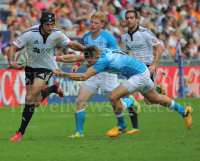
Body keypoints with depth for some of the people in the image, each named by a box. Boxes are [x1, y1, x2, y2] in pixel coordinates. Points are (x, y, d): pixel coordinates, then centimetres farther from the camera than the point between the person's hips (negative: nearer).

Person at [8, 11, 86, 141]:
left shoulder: (57, 34, -16)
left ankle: (21, 132, -9)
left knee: (30, 98, -17)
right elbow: (13, 47, -17)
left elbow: (72, 44, 2)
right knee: (36, 101, 3)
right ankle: (54, 88, 37)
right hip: (30, 66, 2)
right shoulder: (30, 33, -22)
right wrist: (11, 62, -35)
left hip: (46, 68, -2)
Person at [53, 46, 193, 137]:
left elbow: (84, 76, -34)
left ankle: (121, 125, 5)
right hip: (141, 72, 10)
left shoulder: (103, 60, -31)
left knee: (114, 96, -17)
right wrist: (56, 58, -12)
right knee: (154, 99, 25)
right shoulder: (96, 53, -8)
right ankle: (184, 111, 41)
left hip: (140, 76, -10)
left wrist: (63, 74, -32)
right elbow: (74, 57, -3)